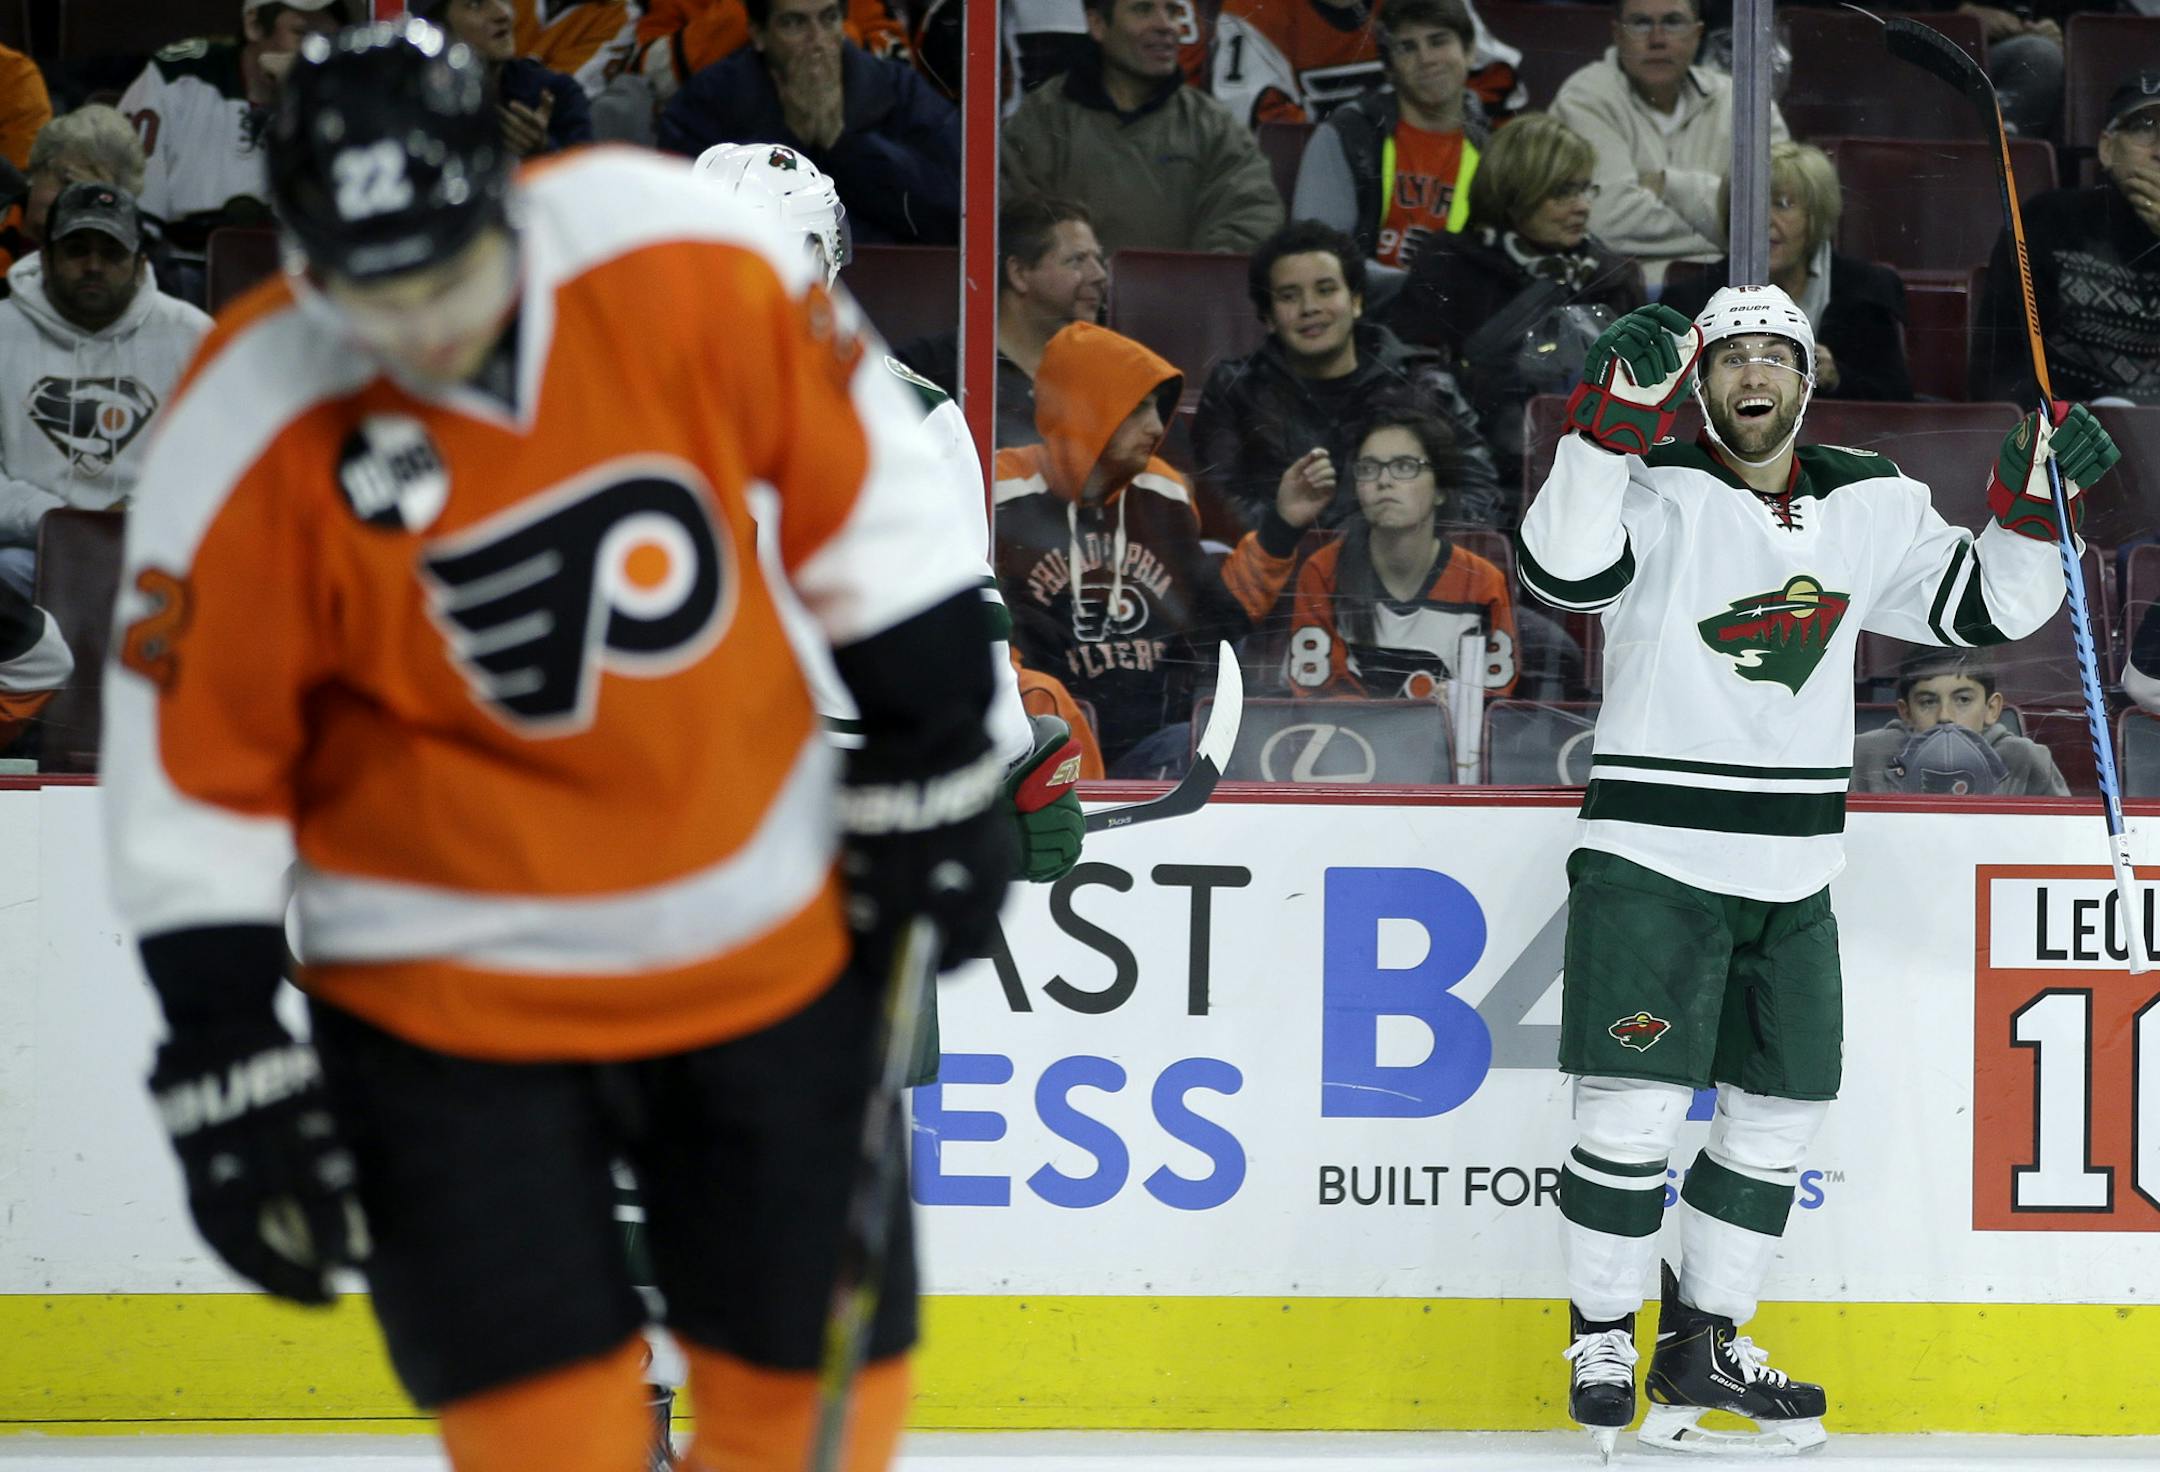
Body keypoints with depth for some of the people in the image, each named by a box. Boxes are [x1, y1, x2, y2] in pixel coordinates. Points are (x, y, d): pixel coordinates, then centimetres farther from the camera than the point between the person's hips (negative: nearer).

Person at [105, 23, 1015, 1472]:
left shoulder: (681, 257, -16)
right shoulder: (252, 442, -19)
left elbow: (865, 481, 0)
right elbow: (194, 775, -9)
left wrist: (930, 762, 4)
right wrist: (228, 1071, -9)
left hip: (767, 946, 3)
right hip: (451, 1001, -2)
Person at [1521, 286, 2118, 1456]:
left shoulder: (1871, 507, 7)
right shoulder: (1655, 490, -9)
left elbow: (1987, 610, 12)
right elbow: (1563, 569, -27)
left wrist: (2035, 504, -4)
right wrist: (1609, 427, -37)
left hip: (1792, 874, 6)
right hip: (1650, 857, -6)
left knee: (1777, 1118, 10)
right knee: (1634, 1110, -11)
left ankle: (1702, 1346, 22)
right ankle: (1601, 1340, 4)